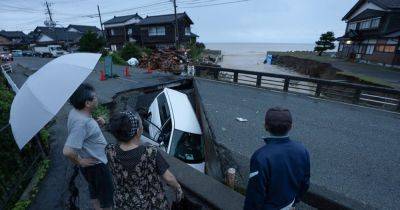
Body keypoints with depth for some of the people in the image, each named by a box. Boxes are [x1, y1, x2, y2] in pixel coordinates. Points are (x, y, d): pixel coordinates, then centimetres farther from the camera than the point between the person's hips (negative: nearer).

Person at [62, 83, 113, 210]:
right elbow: (68, 151, -38)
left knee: (94, 190, 29)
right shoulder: (81, 122, -34)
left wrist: (96, 122, -4)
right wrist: (80, 162, -20)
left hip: (93, 161, 9)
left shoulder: (76, 112, -6)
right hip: (95, 165, -9)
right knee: (107, 195, 13)